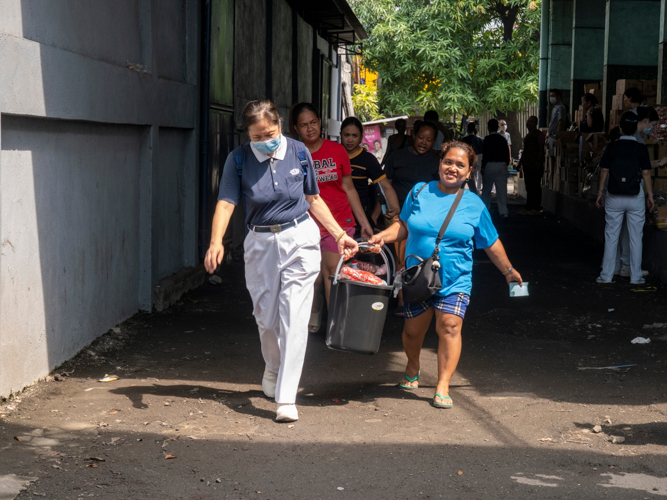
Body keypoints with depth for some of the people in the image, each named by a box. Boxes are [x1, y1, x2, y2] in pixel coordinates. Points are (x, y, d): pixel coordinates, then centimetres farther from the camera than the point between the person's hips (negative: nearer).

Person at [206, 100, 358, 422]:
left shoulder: (299, 153, -2)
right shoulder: (239, 159, -6)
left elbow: (313, 199, 9)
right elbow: (226, 202, -15)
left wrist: (339, 235, 5)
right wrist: (216, 242, -31)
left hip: (300, 240, -1)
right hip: (260, 244, 1)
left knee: (294, 317, -9)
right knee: (265, 315, 11)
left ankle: (286, 398, -8)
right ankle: (273, 368, 44)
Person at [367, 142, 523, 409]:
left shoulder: (474, 205, 2)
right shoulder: (419, 192, 3)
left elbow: (491, 243, 13)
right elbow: (404, 225, 13)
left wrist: (508, 271, 20)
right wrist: (382, 236, -5)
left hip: (455, 280, -1)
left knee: (449, 327, -15)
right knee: (413, 329, 9)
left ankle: (443, 387, -8)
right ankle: (413, 369, 40)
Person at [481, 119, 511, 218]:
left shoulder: (487, 139, -8)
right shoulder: (503, 139, 6)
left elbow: (485, 154, -11)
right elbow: (507, 154, 9)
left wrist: (483, 167, -6)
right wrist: (506, 164, 18)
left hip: (490, 165, -3)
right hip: (502, 165, 4)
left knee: (486, 190, 10)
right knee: (502, 189, 1)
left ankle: (485, 210, 16)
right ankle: (503, 211, -6)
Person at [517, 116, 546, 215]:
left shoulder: (539, 134, -6)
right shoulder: (528, 135, 20)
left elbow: (541, 149, -13)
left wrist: (539, 161, -20)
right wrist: (521, 161, 21)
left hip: (535, 165, -9)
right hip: (527, 165, 9)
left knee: (535, 187, -6)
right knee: (529, 187, 10)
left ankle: (536, 209, -5)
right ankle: (528, 208, 13)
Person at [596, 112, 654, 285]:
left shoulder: (612, 147, -2)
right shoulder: (641, 149, -5)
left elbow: (604, 171, 1)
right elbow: (646, 173, -5)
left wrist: (600, 193, 10)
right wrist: (650, 195, 3)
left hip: (614, 198, 1)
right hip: (635, 198, -1)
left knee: (611, 236, 6)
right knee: (636, 237, 6)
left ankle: (607, 275, 9)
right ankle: (635, 276, 9)